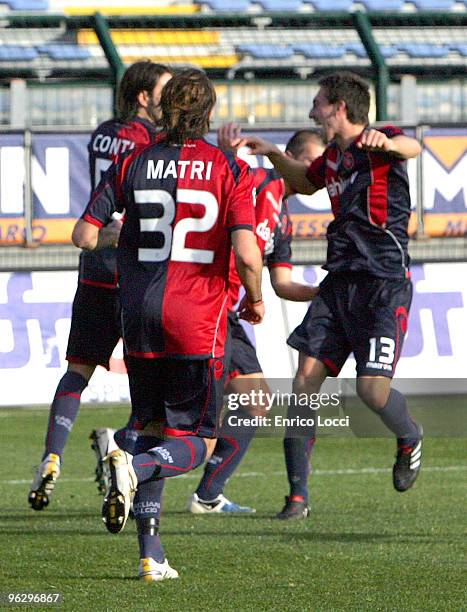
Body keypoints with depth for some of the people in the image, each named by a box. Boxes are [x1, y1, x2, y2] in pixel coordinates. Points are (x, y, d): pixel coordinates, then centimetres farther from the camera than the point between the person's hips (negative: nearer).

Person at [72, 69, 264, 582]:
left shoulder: (132, 164, 4)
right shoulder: (229, 169, -5)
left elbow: (85, 236, 1)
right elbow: (246, 253, -14)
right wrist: (254, 300, 5)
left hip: (140, 318, 4)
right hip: (198, 324, -4)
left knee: (154, 432, 17)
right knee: (197, 443, 4)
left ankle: (151, 554, 8)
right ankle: (133, 465, -28)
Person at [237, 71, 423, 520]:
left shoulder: (380, 144, -9)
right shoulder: (333, 157, 13)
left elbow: (411, 148, -34)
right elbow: (305, 182, 36)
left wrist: (385, 144, -57)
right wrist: (273, 154, 19)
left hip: (385, 284, -7)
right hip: (339, 281, 7)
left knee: (373, 389, -15)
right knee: (306, 378, -5)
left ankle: (409, 438, 21)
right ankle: (298, 495, 0)